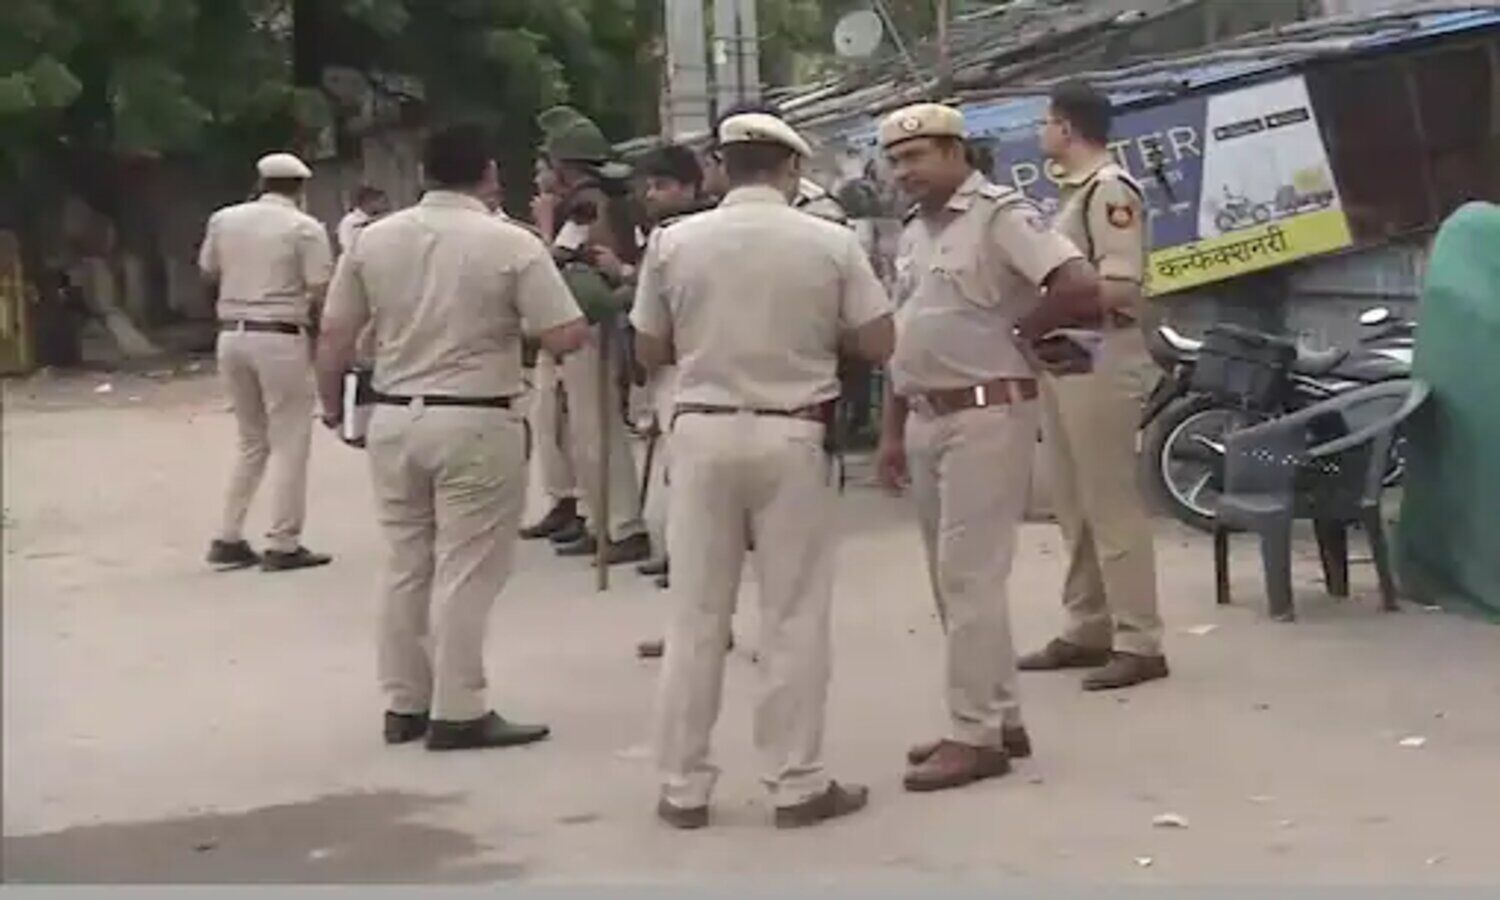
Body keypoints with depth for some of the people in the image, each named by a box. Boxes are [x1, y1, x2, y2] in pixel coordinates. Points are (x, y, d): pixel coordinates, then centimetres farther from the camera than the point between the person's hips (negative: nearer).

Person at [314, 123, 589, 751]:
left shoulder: (374, 239, 2)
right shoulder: (512, 244, -10)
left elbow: (334, 338, 4)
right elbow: (566, 337, -12)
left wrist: (331, 406, 20)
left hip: (395, 418, 5)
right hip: (475, 423, -5)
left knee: (405, 566, 14)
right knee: (465, 570, 1)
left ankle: (403, 705, 20)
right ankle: (458, 713, 4)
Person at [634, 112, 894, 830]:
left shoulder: (674, 242, -1)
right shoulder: (830, 244, -4)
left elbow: (651, 351, 7)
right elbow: (878, 345, 0)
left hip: (704, 432, 1)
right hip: (792, 435, -1)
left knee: (695, 615, 8)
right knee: (794, 617, 6)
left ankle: (683, 786, 12)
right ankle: (798, 784, 9)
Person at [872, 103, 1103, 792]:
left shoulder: (1000, 216, -11)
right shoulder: (913, 233, 15)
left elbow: (1080, 287, -21)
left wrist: (1017, 331, -8)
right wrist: (892, 432, 15)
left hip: (986, 414, -9)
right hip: (927, 419, 9)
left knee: (970, 576, -8)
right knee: (953, 577, 12)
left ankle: (976, 735, -3)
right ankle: (999, 717, 21)